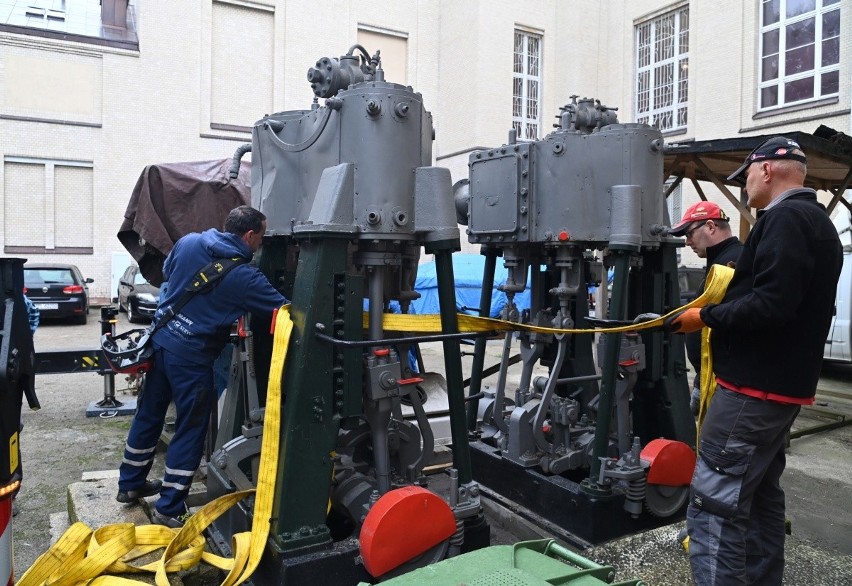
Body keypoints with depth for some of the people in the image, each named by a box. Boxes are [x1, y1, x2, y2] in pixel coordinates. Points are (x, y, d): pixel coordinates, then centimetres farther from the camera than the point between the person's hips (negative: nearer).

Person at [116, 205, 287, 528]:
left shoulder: (188, 242, 1)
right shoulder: (244, 277, -16)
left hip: (161, 340, 7)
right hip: (191, 356, -7)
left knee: (148, 414, 21)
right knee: (190, 430, 6)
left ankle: (130, 484, 39)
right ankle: (169, 508, 14)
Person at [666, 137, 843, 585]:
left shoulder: (786, 218, -15)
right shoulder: (814, 220, 19)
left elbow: (770, 304, -26)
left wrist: (705, 317, -15)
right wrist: (719, 312, 12)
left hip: (753, 388, -11)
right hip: (781, 384, 11)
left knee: (713, 505, -8)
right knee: (760, 496, 19)